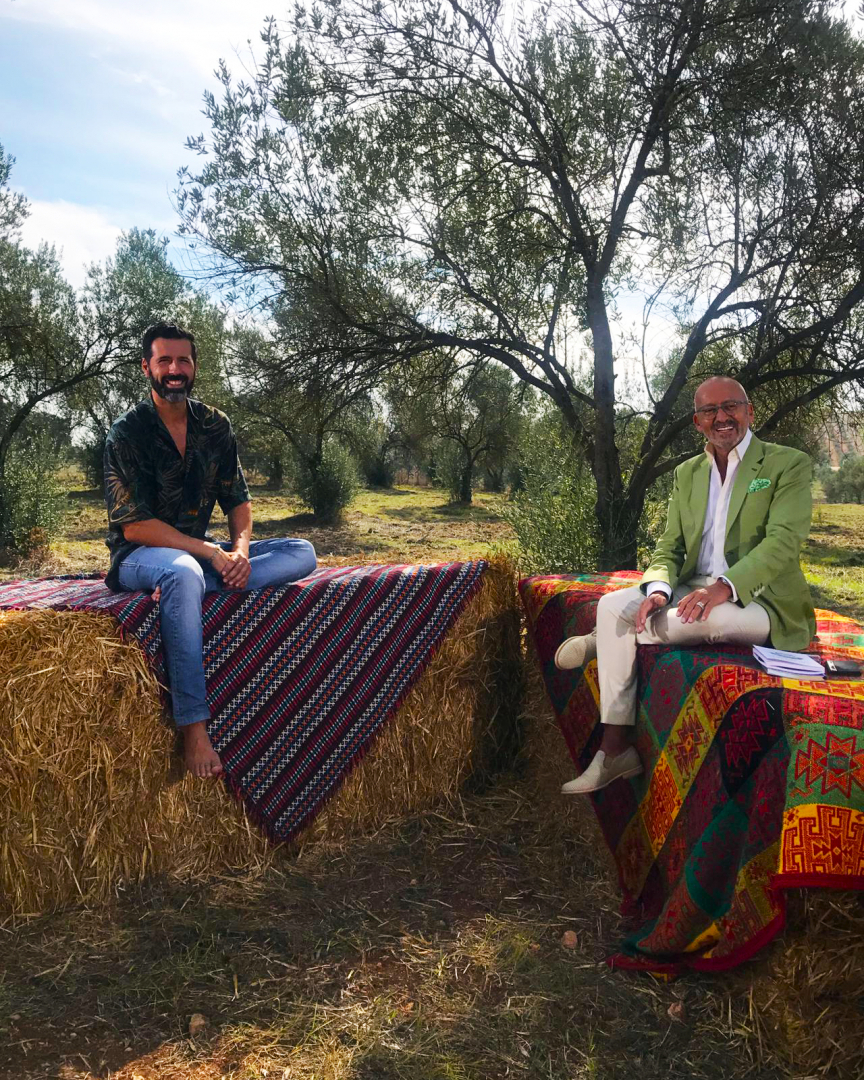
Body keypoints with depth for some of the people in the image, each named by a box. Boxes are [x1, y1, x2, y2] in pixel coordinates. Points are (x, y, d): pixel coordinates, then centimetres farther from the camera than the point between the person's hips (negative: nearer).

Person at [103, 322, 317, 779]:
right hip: (139, 556, -5)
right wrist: (212, 553, -25)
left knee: (302, 553, -12)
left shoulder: (214, 424, 5)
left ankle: (182, 587, -28)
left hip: (199, 552, 6)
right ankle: (193, 728, -39)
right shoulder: (127, 432, -10)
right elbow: (134, 526, -17)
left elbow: (238, 500, 6)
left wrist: (239, 550, -15)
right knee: (182, 571, -42)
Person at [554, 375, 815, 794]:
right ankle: (615, 751, -16)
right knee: (613, 605, -17)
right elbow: (670, 547, 9)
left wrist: (724, 587, -32)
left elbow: (783, 542, -16)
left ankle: (600, 642, -5)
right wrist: (658, 589, -14)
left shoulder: (789, 464, -4)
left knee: (708, 617, -37)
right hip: (695, 590, 5)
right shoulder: (687, 473, 14)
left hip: (760, 600, -5)